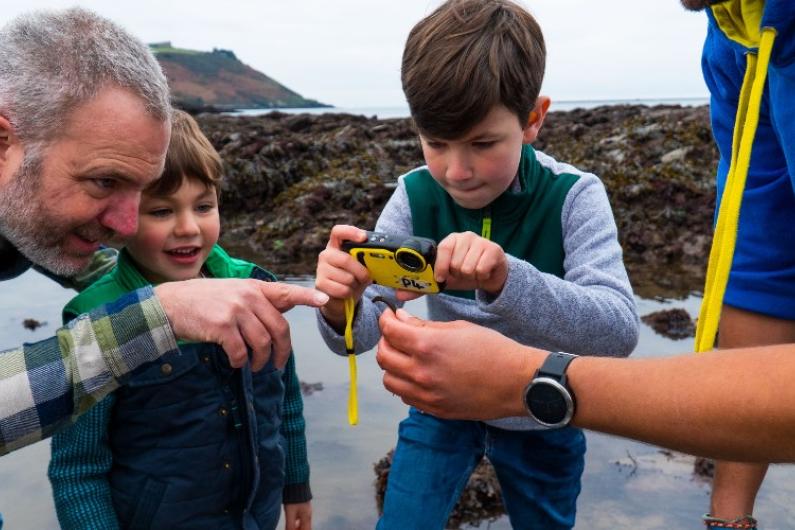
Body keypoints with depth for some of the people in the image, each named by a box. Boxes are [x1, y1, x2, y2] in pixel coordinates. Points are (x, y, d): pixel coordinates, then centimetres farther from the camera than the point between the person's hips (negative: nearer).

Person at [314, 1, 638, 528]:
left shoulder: (573, 196, -24)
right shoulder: (415, 196, -18)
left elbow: (618, 330, -36)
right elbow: (361, 334, -19)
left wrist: (506, 279, -53)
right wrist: (341, 307, -44)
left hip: (541, 415, 0)